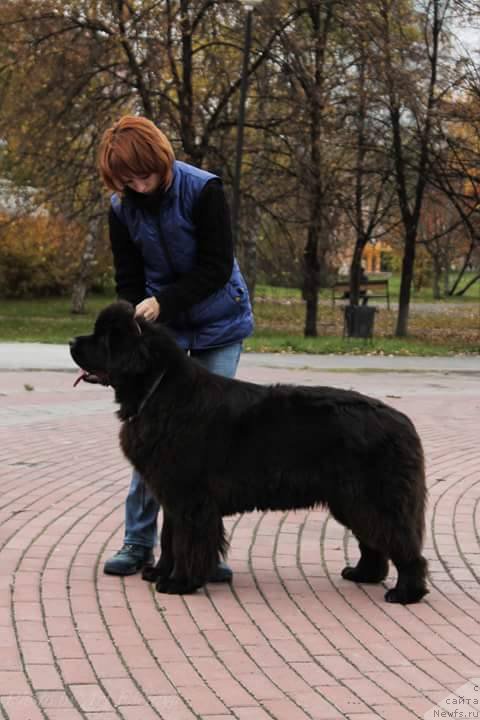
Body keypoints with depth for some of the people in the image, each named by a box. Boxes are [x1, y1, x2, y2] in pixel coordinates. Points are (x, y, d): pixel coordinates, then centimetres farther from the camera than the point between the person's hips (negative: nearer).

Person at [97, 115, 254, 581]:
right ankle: (138, 542, 5)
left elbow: (217, 267, -18)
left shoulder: (203, 190, -18)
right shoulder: (122, 207, -6)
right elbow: (128, 280, 0)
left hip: (218, 324, -2)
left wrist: (162, 301, -25)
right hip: (160, 327, 3)